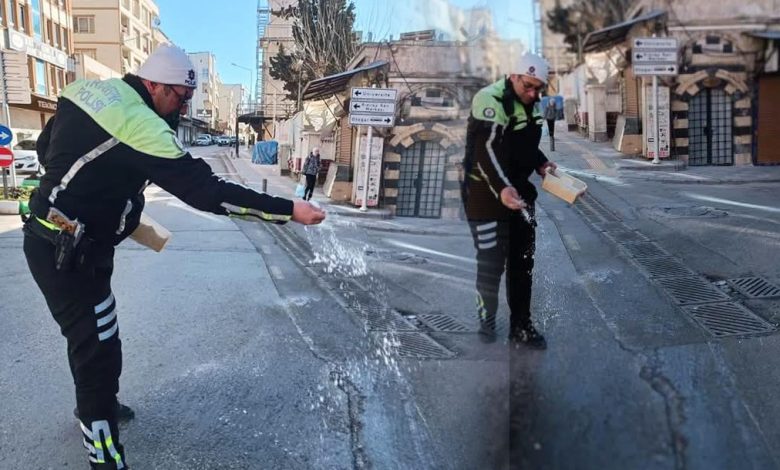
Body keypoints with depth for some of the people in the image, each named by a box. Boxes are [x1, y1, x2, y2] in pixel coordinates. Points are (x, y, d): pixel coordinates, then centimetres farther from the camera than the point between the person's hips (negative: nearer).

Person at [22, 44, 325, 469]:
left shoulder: (86, 91, 2)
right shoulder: (140, 126, -26)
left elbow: (46, 148, 16)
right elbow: (204, 190, -30)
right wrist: (289, 209, -29)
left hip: (52, 236, 10)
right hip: (66, 252, -10)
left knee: (91, 333, 26)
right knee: (99, 350, -5)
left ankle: (93, 403, 49)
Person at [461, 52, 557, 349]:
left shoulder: (530, 105, 10)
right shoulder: (490, 99, -20)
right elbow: (485, 150, -30)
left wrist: (541, 164, 5)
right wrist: (501, 189, -43)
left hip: (519, 192, 9)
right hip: (486, 194, -9)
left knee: (522, 263, 13)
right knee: (491, 264, -1)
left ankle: (520, 327, 26)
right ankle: (486, 321, 24)